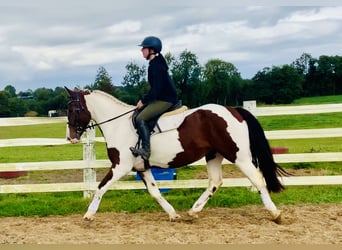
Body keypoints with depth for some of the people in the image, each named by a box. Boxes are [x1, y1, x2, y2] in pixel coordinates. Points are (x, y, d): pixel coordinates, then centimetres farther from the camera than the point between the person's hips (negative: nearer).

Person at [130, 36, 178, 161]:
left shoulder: (155, 66, -18)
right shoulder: (156, 63, 14)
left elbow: (156, 89, -22)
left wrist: (143, 101, -11)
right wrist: (144, 100, 14)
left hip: (165, 100, -11)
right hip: (161, 98, 11)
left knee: (141, 118, -19)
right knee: (138, 112, 12)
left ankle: (145, 150, -20)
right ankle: (143, 143, 13)